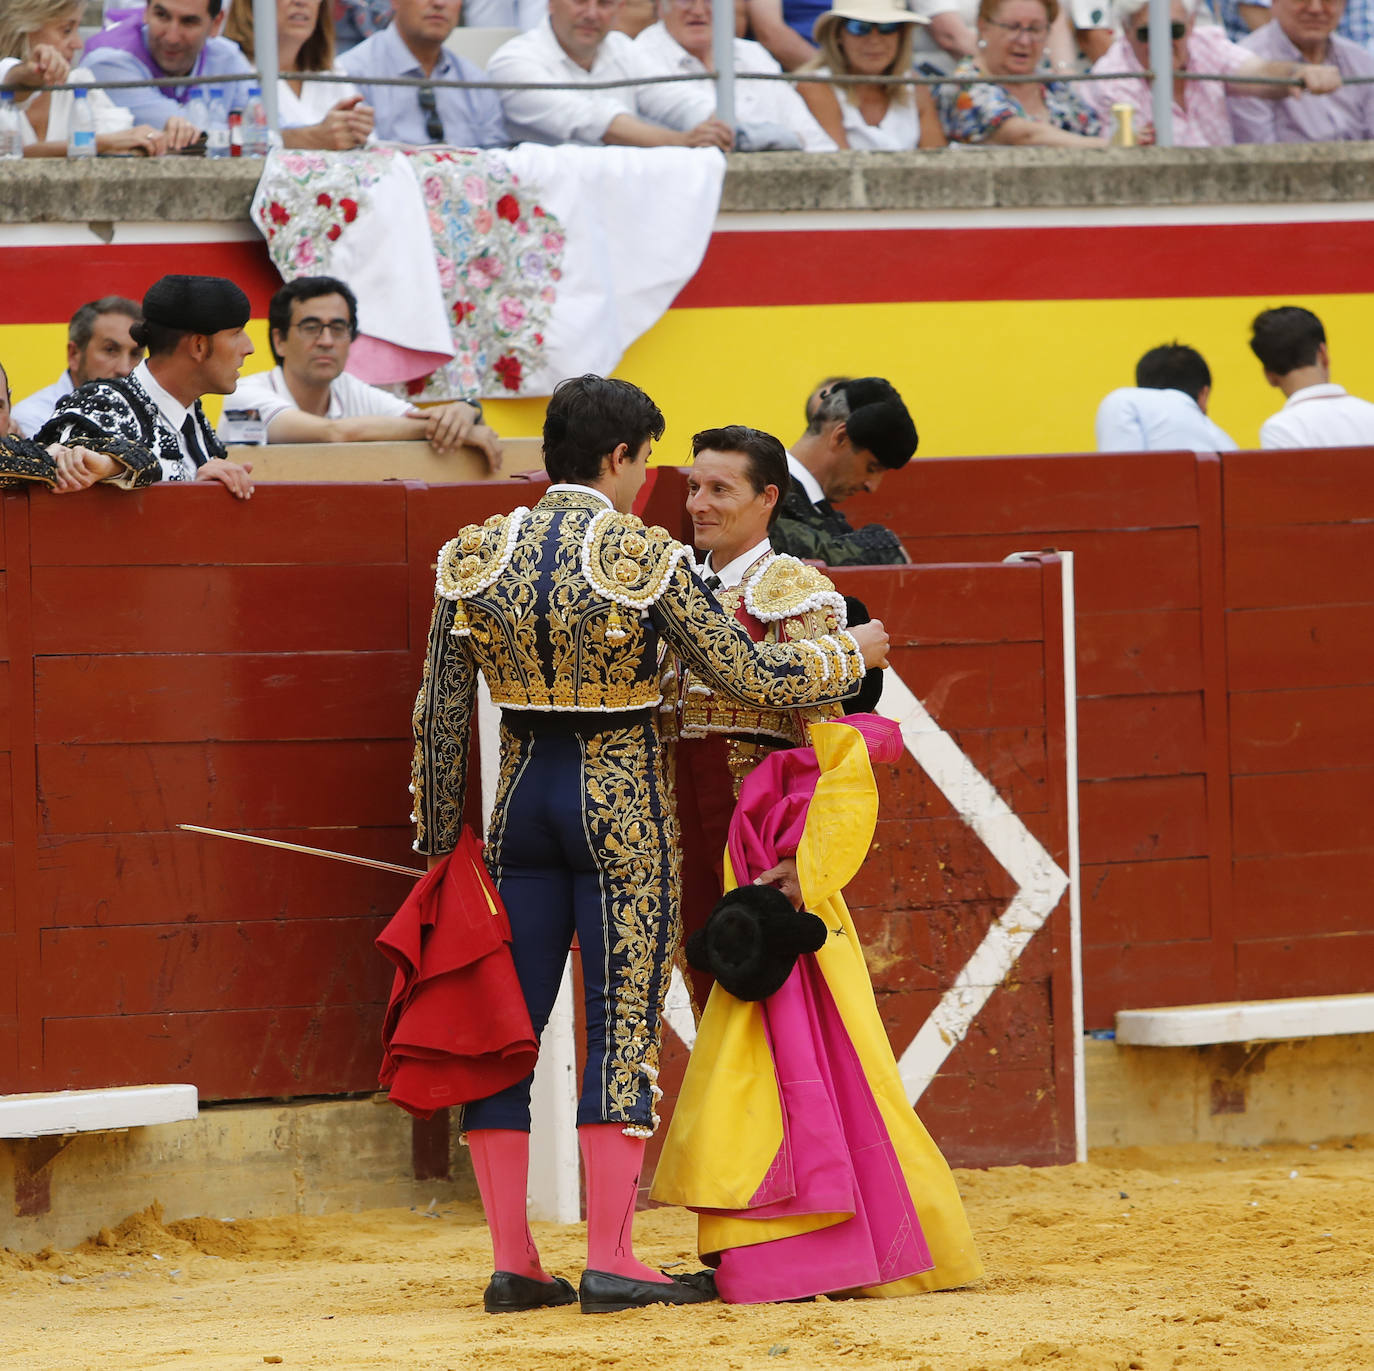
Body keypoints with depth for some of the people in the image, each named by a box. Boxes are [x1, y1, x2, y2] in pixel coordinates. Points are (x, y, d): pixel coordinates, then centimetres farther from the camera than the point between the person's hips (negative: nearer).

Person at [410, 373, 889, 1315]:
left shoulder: (477, 556, 0)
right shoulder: (646, 559, -12)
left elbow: (442, 712, 3)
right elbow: (750, 674, -10)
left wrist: (439, 841, 12)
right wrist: (852, 654, 8)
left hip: (523, 796, 4)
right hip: (624, 804, -4)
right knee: (623, 1026, 0)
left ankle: (512, 1263, 7)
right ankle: (611, 1261, -3)